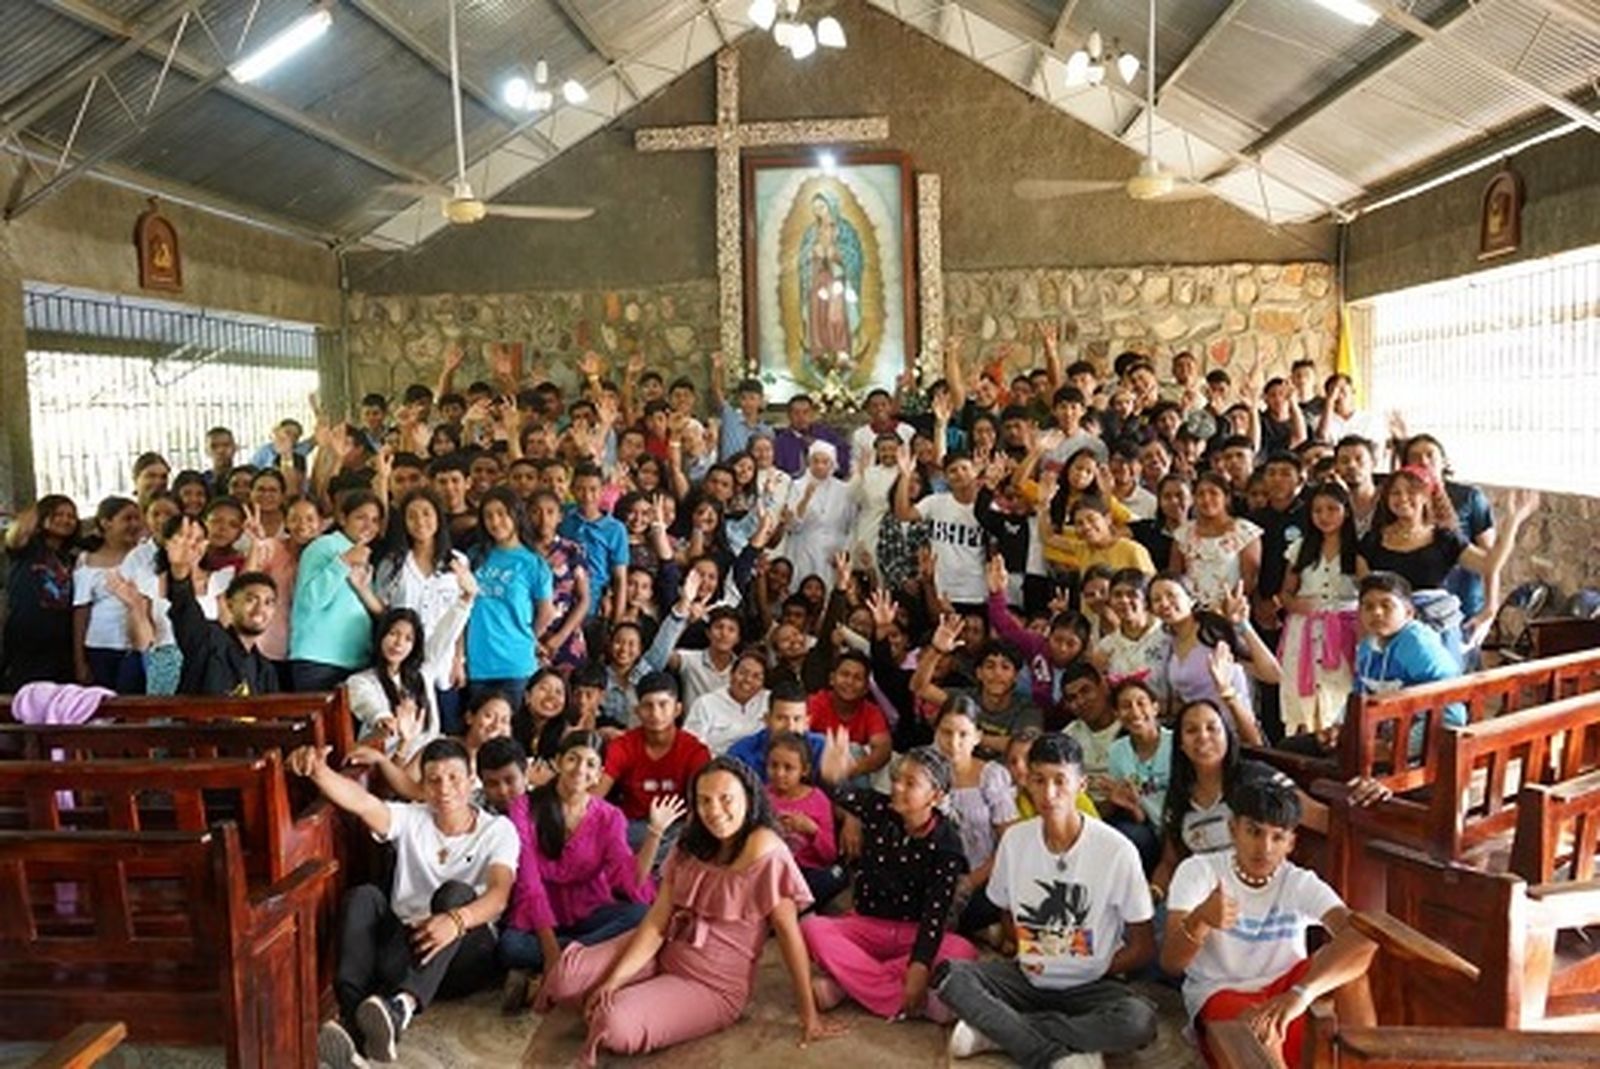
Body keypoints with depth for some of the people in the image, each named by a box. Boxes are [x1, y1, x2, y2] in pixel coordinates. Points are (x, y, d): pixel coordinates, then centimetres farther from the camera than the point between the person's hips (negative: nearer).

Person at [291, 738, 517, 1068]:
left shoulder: (498, 829, 1)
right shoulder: (411, 819, 10)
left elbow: (499, 895, -17)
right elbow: (359, 801, -11)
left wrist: (457, 919, -39)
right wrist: (318, 770, -31)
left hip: (464, 956, -2)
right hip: (404, 945, 3)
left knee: (456, 893, -32)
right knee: (363, 895, -24)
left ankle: (402, 1005, -53)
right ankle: (353, 1017, -42)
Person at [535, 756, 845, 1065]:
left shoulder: (764, 851, -21)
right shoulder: (692, 846, 1)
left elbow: (789, 932, -19)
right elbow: (657, 922, -5)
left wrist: (809, 1014, -17)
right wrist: (613, 979, -17)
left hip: (714, 986, -5)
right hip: (663, 954, 6)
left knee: (616, 1025, -28)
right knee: (568, 976, -17)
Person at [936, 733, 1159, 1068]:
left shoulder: (1117, 851, -14)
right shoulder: (1015, 839, -4)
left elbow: (1142, 947, -5)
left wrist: (1094, 974, -9)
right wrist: (1017, 948, -2)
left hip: (1090, 987, -2)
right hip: (1026, 978, 2)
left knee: (1138, 1021, -34)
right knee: (950, 974, -23)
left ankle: (999, 1027, -19)